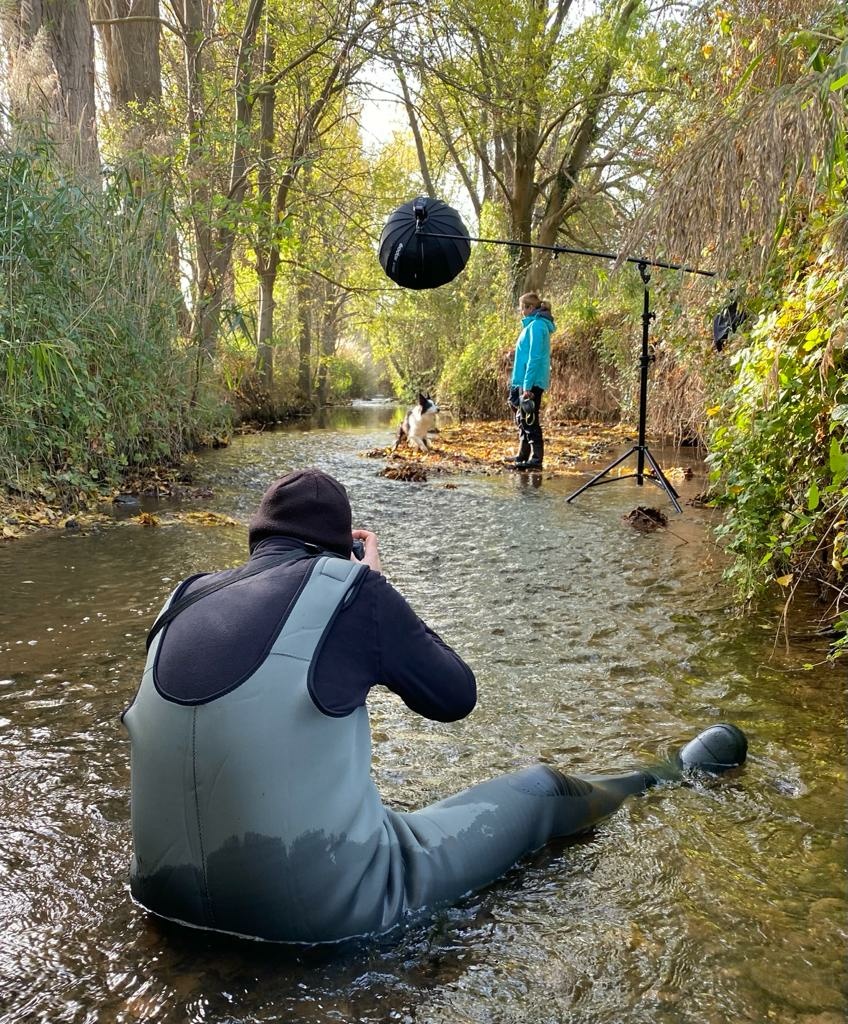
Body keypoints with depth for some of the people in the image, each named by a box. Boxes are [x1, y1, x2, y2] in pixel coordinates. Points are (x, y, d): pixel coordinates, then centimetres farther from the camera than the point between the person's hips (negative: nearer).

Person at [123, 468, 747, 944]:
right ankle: (664, 780, 43)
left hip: (169, 892, 5)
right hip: (318, 908, -5)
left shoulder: (187, 602, 1)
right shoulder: (346, 588, -14)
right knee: (539, 792, 15)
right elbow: (456, 697, -1)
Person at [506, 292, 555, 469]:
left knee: (529, 420, -9)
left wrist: (527, 385, -23)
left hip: (531, 382, -10)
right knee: (522, 418, 17)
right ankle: (523, 455, 27)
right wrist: (518, 383, 22)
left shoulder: (536, 325, -13)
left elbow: (534, 358, -20)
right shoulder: (533, 324, 17)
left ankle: (536, 459, -8)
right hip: (526, 382, 10)